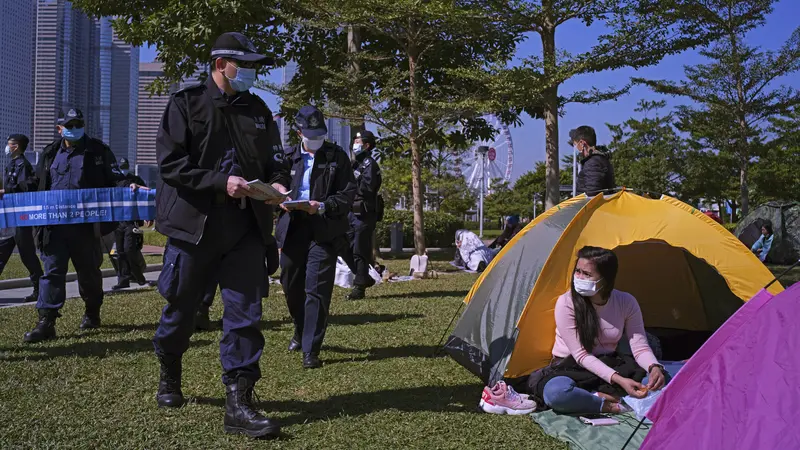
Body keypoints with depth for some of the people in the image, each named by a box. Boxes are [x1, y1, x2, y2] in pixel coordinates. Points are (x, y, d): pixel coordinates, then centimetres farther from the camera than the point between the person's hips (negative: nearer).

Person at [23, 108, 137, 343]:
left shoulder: (98, 151, 3)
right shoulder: (50, 153, 13)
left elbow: (114, 178, -3)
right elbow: (37, 185, 20)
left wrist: (127, 186, -22)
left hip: (86, 225, -2)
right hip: (54, 224, 2)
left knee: (88, 271, 12)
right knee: (52, 270, -3)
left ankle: (92, 313, 32)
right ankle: (46, 321, -3)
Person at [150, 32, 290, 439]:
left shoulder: (257, 109, 11)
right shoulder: (186, 103, -3)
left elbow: (273, 159, 16)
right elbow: (170, 163, -11)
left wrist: (278, 183, -6)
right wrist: (220, 182, -21)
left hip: (245, 226, 3)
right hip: (193, 223, -3)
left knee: (245, 313, -4)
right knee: (181, 310, 12)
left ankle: (238, 404, 1)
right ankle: (169, 375, 40)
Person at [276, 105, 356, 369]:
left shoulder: (337, 156, 2)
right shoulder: (288, 157, 9)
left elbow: (348, 194, -3)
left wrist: (323, 206, -18)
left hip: (324, 231, -4)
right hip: (292, 228, 4)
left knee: (317, 290, -9)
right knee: (291, 286, 14)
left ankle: (311, 350, -3)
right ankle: (301, 331, 40)